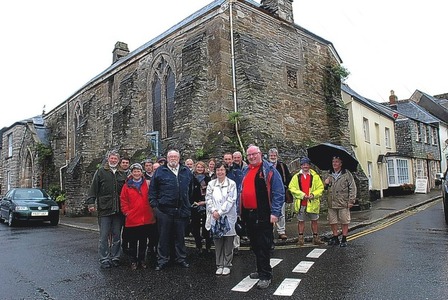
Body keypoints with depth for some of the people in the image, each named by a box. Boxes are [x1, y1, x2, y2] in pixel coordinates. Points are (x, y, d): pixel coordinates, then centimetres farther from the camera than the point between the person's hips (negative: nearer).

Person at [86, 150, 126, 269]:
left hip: (118, 210, 3)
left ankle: (115, 258, 20)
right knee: (104, 236, 0)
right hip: (104, 209, -3)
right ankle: (104, 259, 9)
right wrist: (91, 203, -11)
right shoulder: (101, 172, 3)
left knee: (117, 235, 10)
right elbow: (93, 188, -2)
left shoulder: (122, 174, 13)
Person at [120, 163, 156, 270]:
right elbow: (123, 200, 2)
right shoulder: (127, 186, 2)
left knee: (143, 241, 13)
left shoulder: (147, 184, 4)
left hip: (146, 218, 1)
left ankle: (142, 260, 26)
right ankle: (133, 261, 21)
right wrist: (126, 212, -7)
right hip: (132, 219, -1)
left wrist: (151, 211, 1)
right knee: (133, 242, 8)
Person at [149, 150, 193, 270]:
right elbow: (152, 189, 2)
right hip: (164, 210, -2)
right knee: (164, 237, 7)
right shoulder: (160, 171, 2)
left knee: (180, 236, 13)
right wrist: (154, 204, -4)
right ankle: (162, 260, 20)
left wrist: (188, 203, 14)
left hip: (182, 210, 2)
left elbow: (191, 189, 18)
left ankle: (181, 259, 26)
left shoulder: (186, 172, 9)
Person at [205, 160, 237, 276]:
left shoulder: (231, 184, 0)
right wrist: (213, 211, -11)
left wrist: (220, 212, -13)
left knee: (228, 243, 3)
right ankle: (219, 265, 17)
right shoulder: (211, 184, 10)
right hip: (215, 217, 2)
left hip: (228, 217, -2)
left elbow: (231, 200, -7)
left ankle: (227, 265, 16)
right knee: (218, 242, 6)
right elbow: (208, 198, 4)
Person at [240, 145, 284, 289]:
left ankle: (265, 275, 8)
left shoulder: (269, 169, -7)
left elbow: (279, 192, -12)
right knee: (255, 245, 17)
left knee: (263, 246, -3)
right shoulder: (246, 171, 14)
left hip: (263, 216, -7)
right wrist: (242, 211, 18)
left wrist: (275, 212, -18)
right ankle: (260, 270, 32)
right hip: (248, 215, 8)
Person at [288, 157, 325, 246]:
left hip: (312, 203, 0)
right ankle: (301, 238, 17)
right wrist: (302, 195, -12)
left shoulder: (315, 176, 3)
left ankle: (315, 238, 23)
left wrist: (313, 194, -15)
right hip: (300, 203, 0)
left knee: (314, 221, 10)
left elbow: (320, 188, 2)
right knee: (301, 221, 7)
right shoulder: (296, 177, 4)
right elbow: (292, 188, -1)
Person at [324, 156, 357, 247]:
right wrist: (326, 184, -1)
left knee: (344, 222, 5)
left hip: (343, 203, -4)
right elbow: (326, 188, 23)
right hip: (331, 203, 5)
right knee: (332, 222, 10)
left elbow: (352, 187, -5)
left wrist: (351, 201, -10)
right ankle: (335, 238, 24)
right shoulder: (329, 175, 11)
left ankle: (344, 239, 17)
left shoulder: (347, 174, -3)